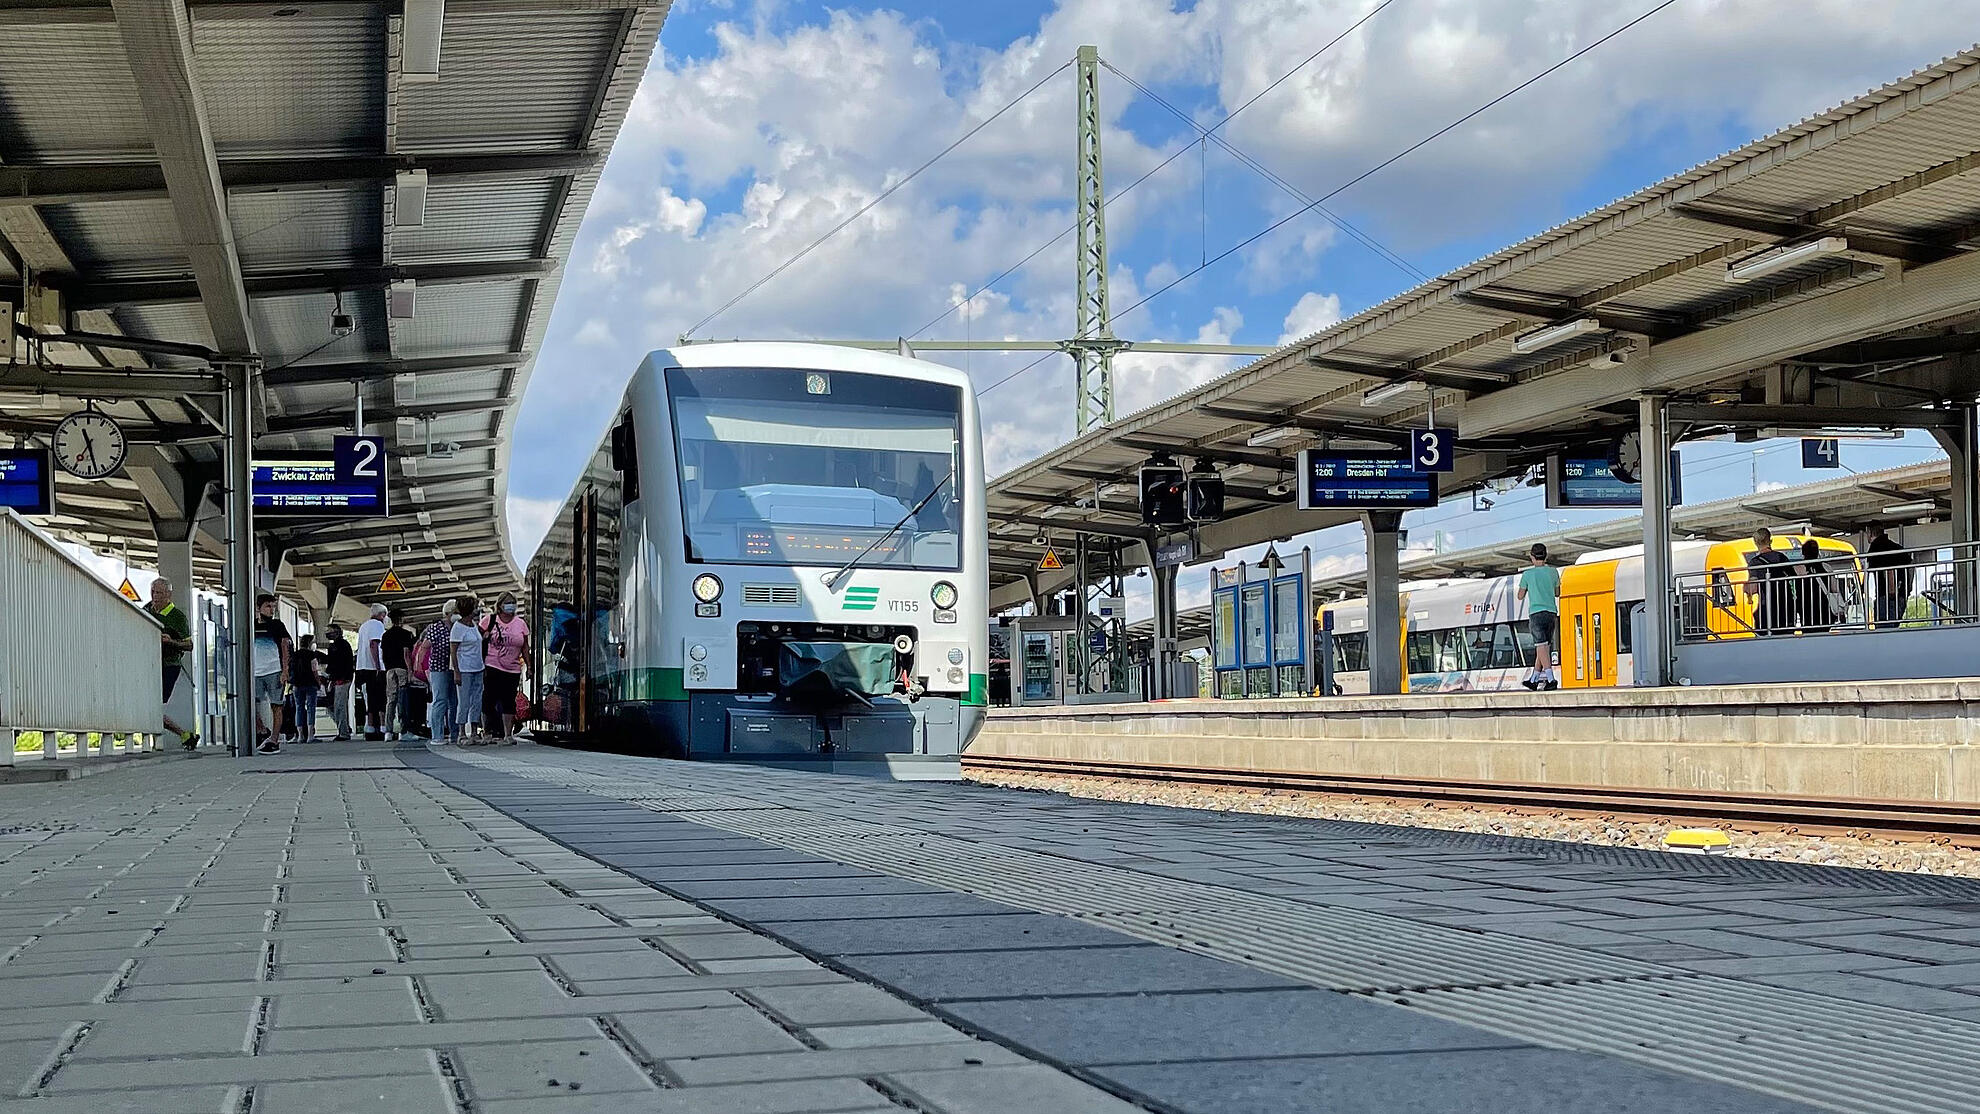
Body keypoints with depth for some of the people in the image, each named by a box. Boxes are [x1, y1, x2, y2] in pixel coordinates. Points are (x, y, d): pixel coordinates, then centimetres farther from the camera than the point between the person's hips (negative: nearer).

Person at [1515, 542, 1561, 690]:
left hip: (1536, 613, -4)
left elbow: (1521, 596, 9)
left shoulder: (1527, 574, -1)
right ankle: (1533, 680, 19)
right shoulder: (1553, 571, 8)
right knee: (1544, 647, 11)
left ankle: (1550, 679, -25)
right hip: (1552, 613, 4)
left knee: (1542, 647, -12)